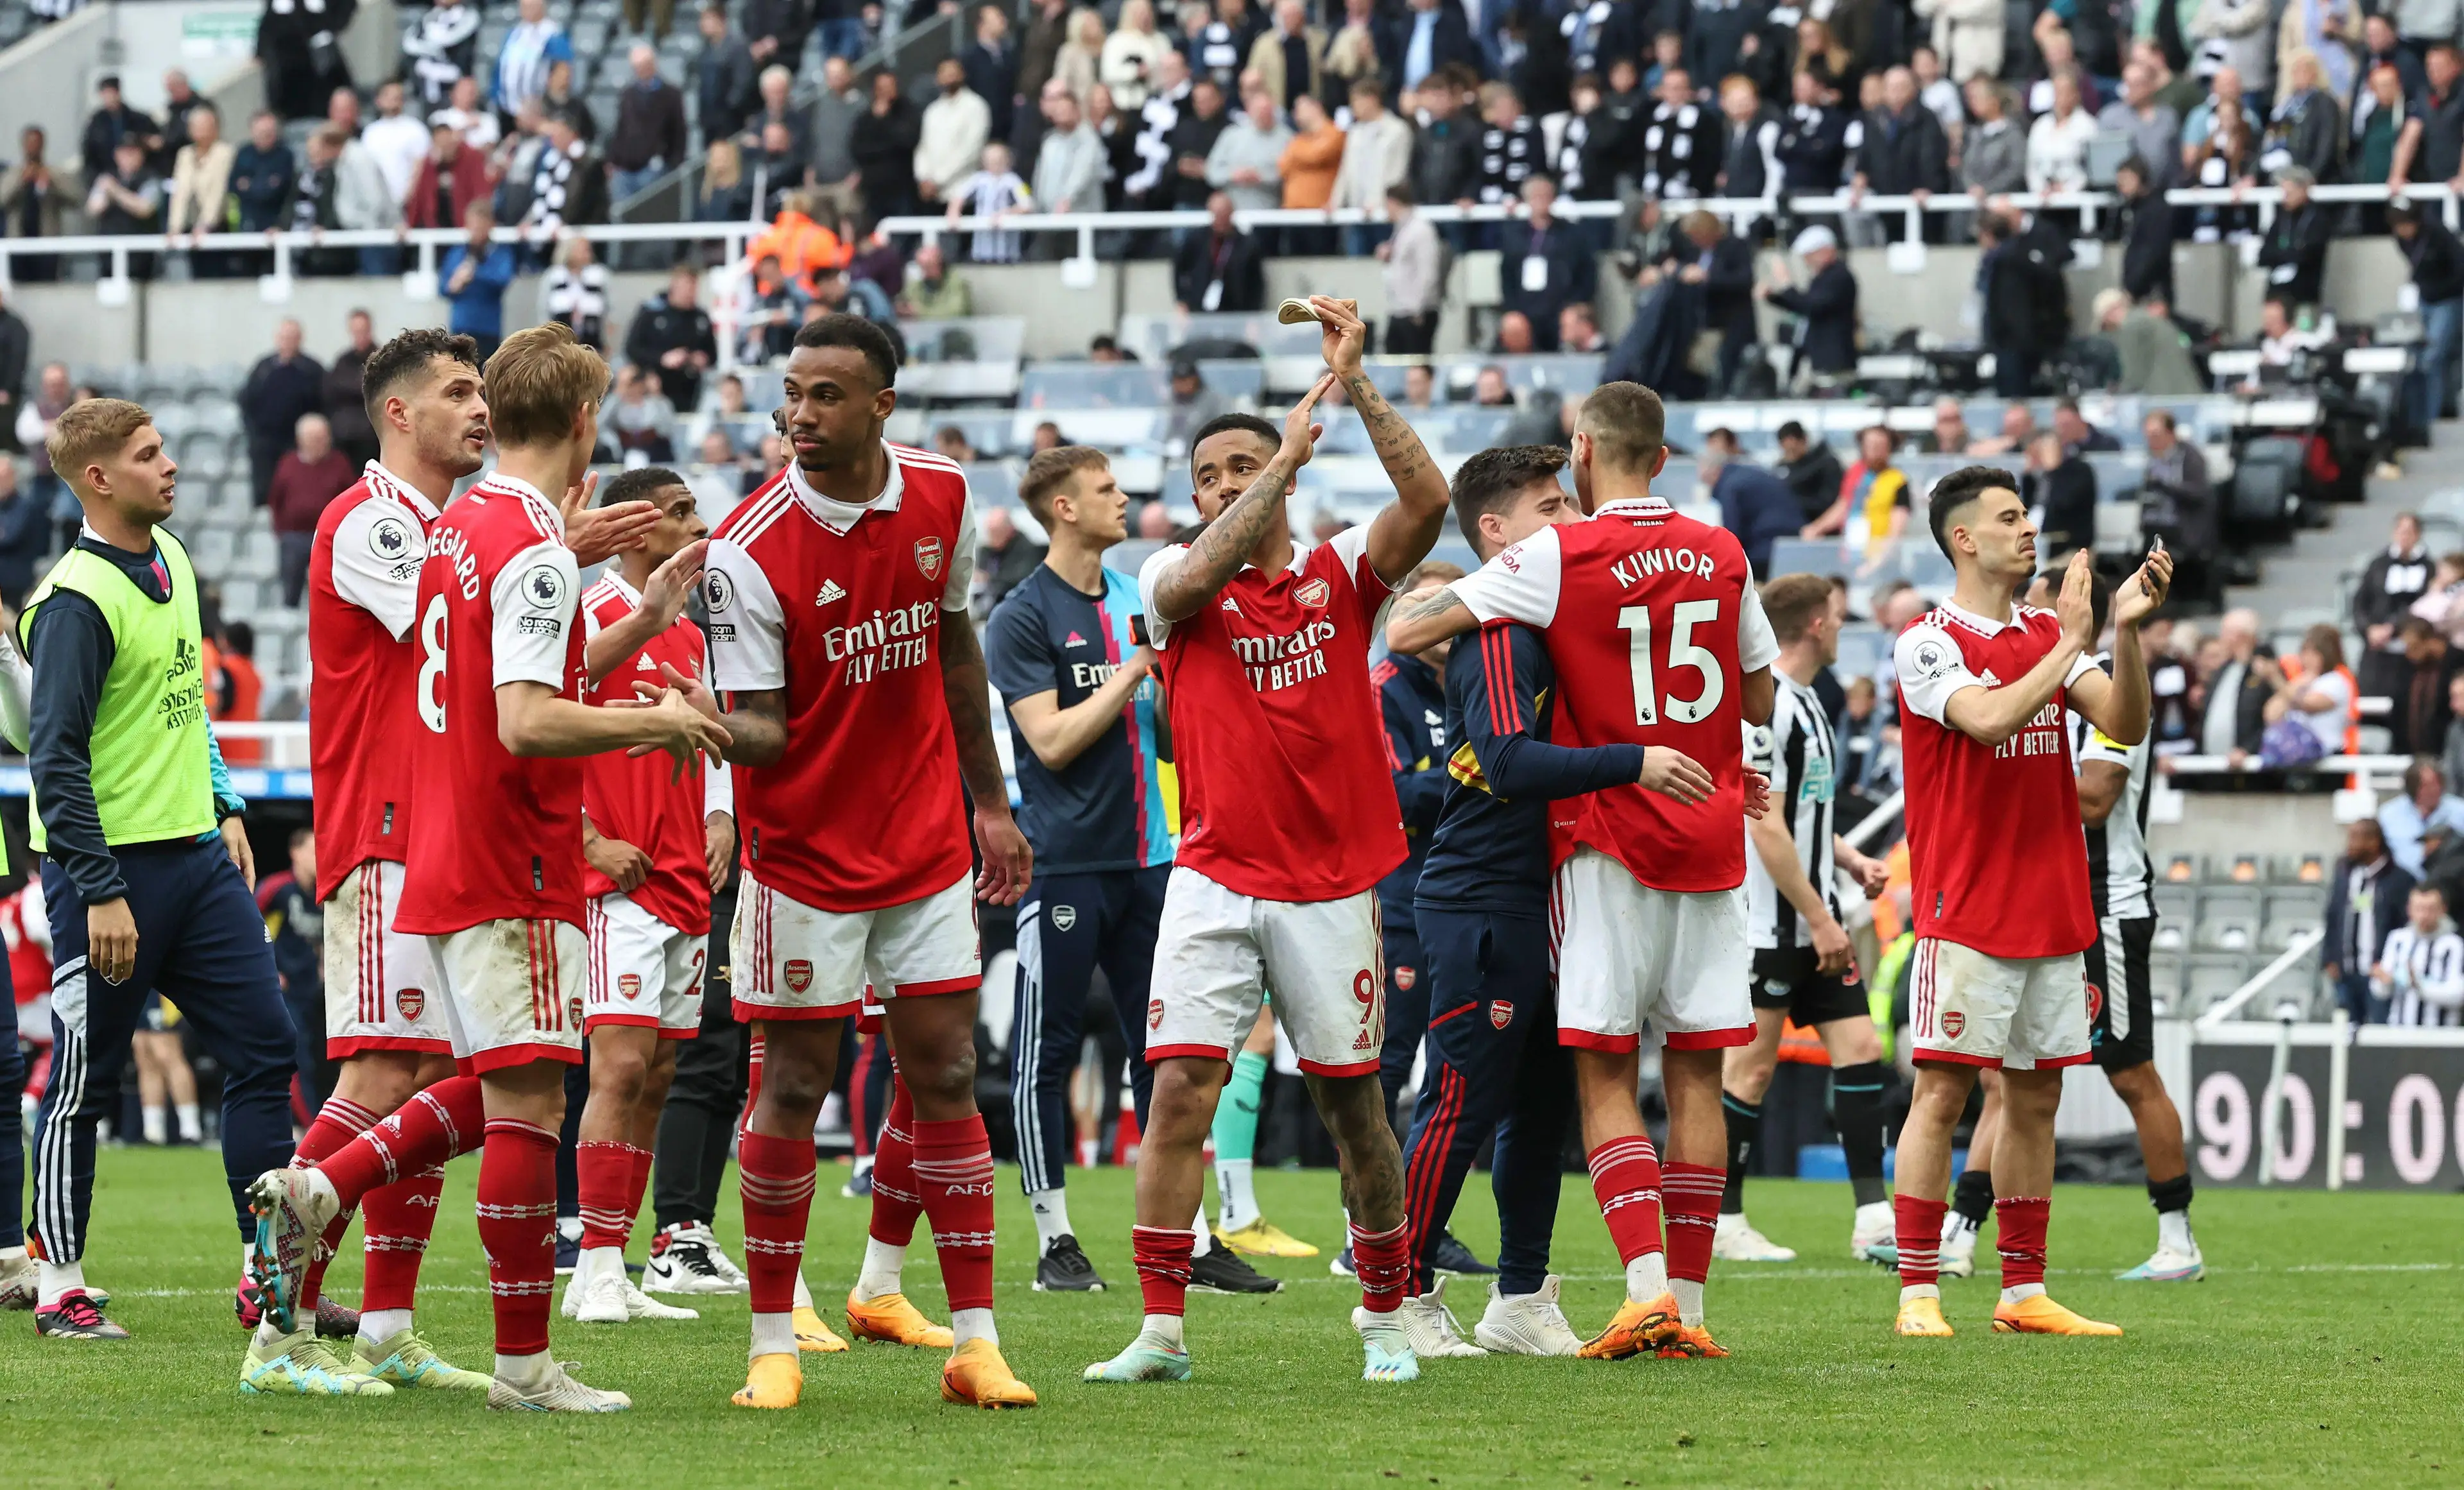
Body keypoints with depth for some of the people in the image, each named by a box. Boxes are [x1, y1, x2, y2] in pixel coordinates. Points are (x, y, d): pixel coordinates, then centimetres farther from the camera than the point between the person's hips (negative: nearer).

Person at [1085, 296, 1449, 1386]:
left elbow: (1427, 500, -11)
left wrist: (1353, 381, -17)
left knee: (1353, 1103, 6)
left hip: (1332, 883, 0)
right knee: (1179, 1090, -11)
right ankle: (1161, 1330, -8)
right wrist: (1291, 449, -19)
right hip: (1215, 878, 0)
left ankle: (1383, 1316, 20)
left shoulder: (1341, 576, 5)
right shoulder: (1175, 582, 4)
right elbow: (1200, 576, -20)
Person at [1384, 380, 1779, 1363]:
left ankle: (1649, 1287, -17)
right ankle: (1689, 1307, 6)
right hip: (1712, 841, 4)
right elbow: (1759, 699, 17)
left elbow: (1406, 634, -8)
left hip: (1612, 846, -4)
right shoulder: (1724, 555, 5)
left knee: (1605, 1075, -2)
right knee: (1696, 1075, 6)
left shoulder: (1558, 556, -9)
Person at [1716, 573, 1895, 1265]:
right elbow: (1766, 826, -20)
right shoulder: (1764, 704, -16)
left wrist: (1852, 861, 10)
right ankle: (1722, 1222, 8)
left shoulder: (1804, 702, 15)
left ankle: (1874, 1219, -1)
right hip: (1768, 923, -9)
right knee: (1751, 1068, -2)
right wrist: (1818, 918, -18)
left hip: (1814, 920, 9)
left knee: (1859, 1047, 2)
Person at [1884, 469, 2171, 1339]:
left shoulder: (2050, 634, 13)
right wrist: (2072, 642, -17)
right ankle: (1918, 1293, -6)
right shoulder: (1927, 644, -6)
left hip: (2053, 907, 6)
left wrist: (2126, 631, -10)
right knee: (1942, 1093, -7)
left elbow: (2125, 725, 4)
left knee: (2035, 1096, 8)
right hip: (1966, 913, -6)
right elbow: (1990, 719, -22)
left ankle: (2024, 1292, 12)